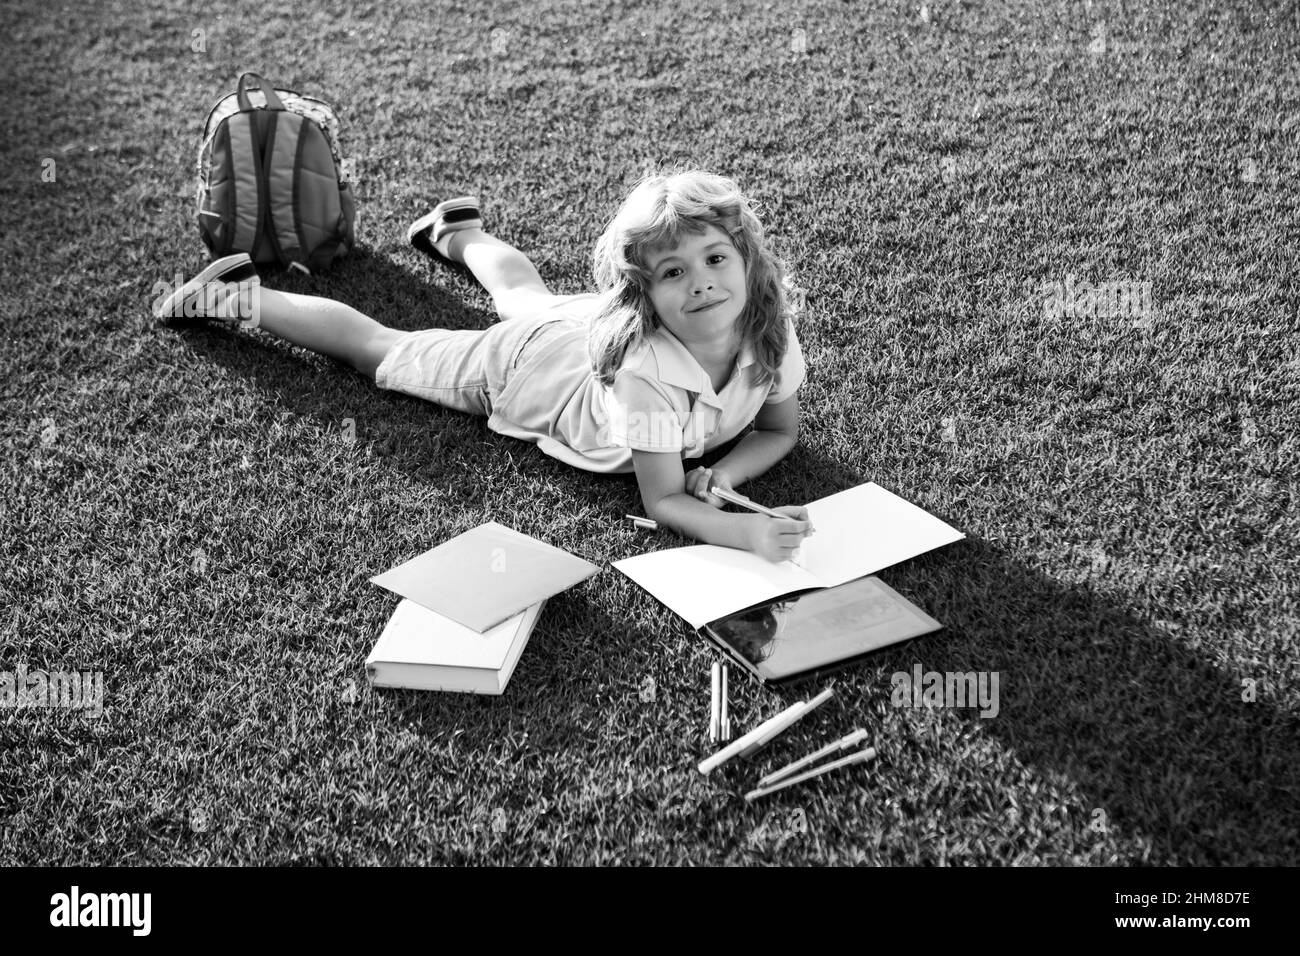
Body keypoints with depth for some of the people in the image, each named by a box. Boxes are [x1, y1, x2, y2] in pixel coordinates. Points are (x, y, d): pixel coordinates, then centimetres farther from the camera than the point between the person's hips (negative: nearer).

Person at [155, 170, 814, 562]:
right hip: (518, 364, -6)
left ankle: (460, 233, 68)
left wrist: (723, 474, -33)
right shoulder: (649, 369, -46)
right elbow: (662, 502, -37)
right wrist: (743, 530, -55)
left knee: (526, 295, 39)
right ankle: (236, 296, 33)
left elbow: (781, 430, -12)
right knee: (374, 347, 14)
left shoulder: (771, 333, -30)